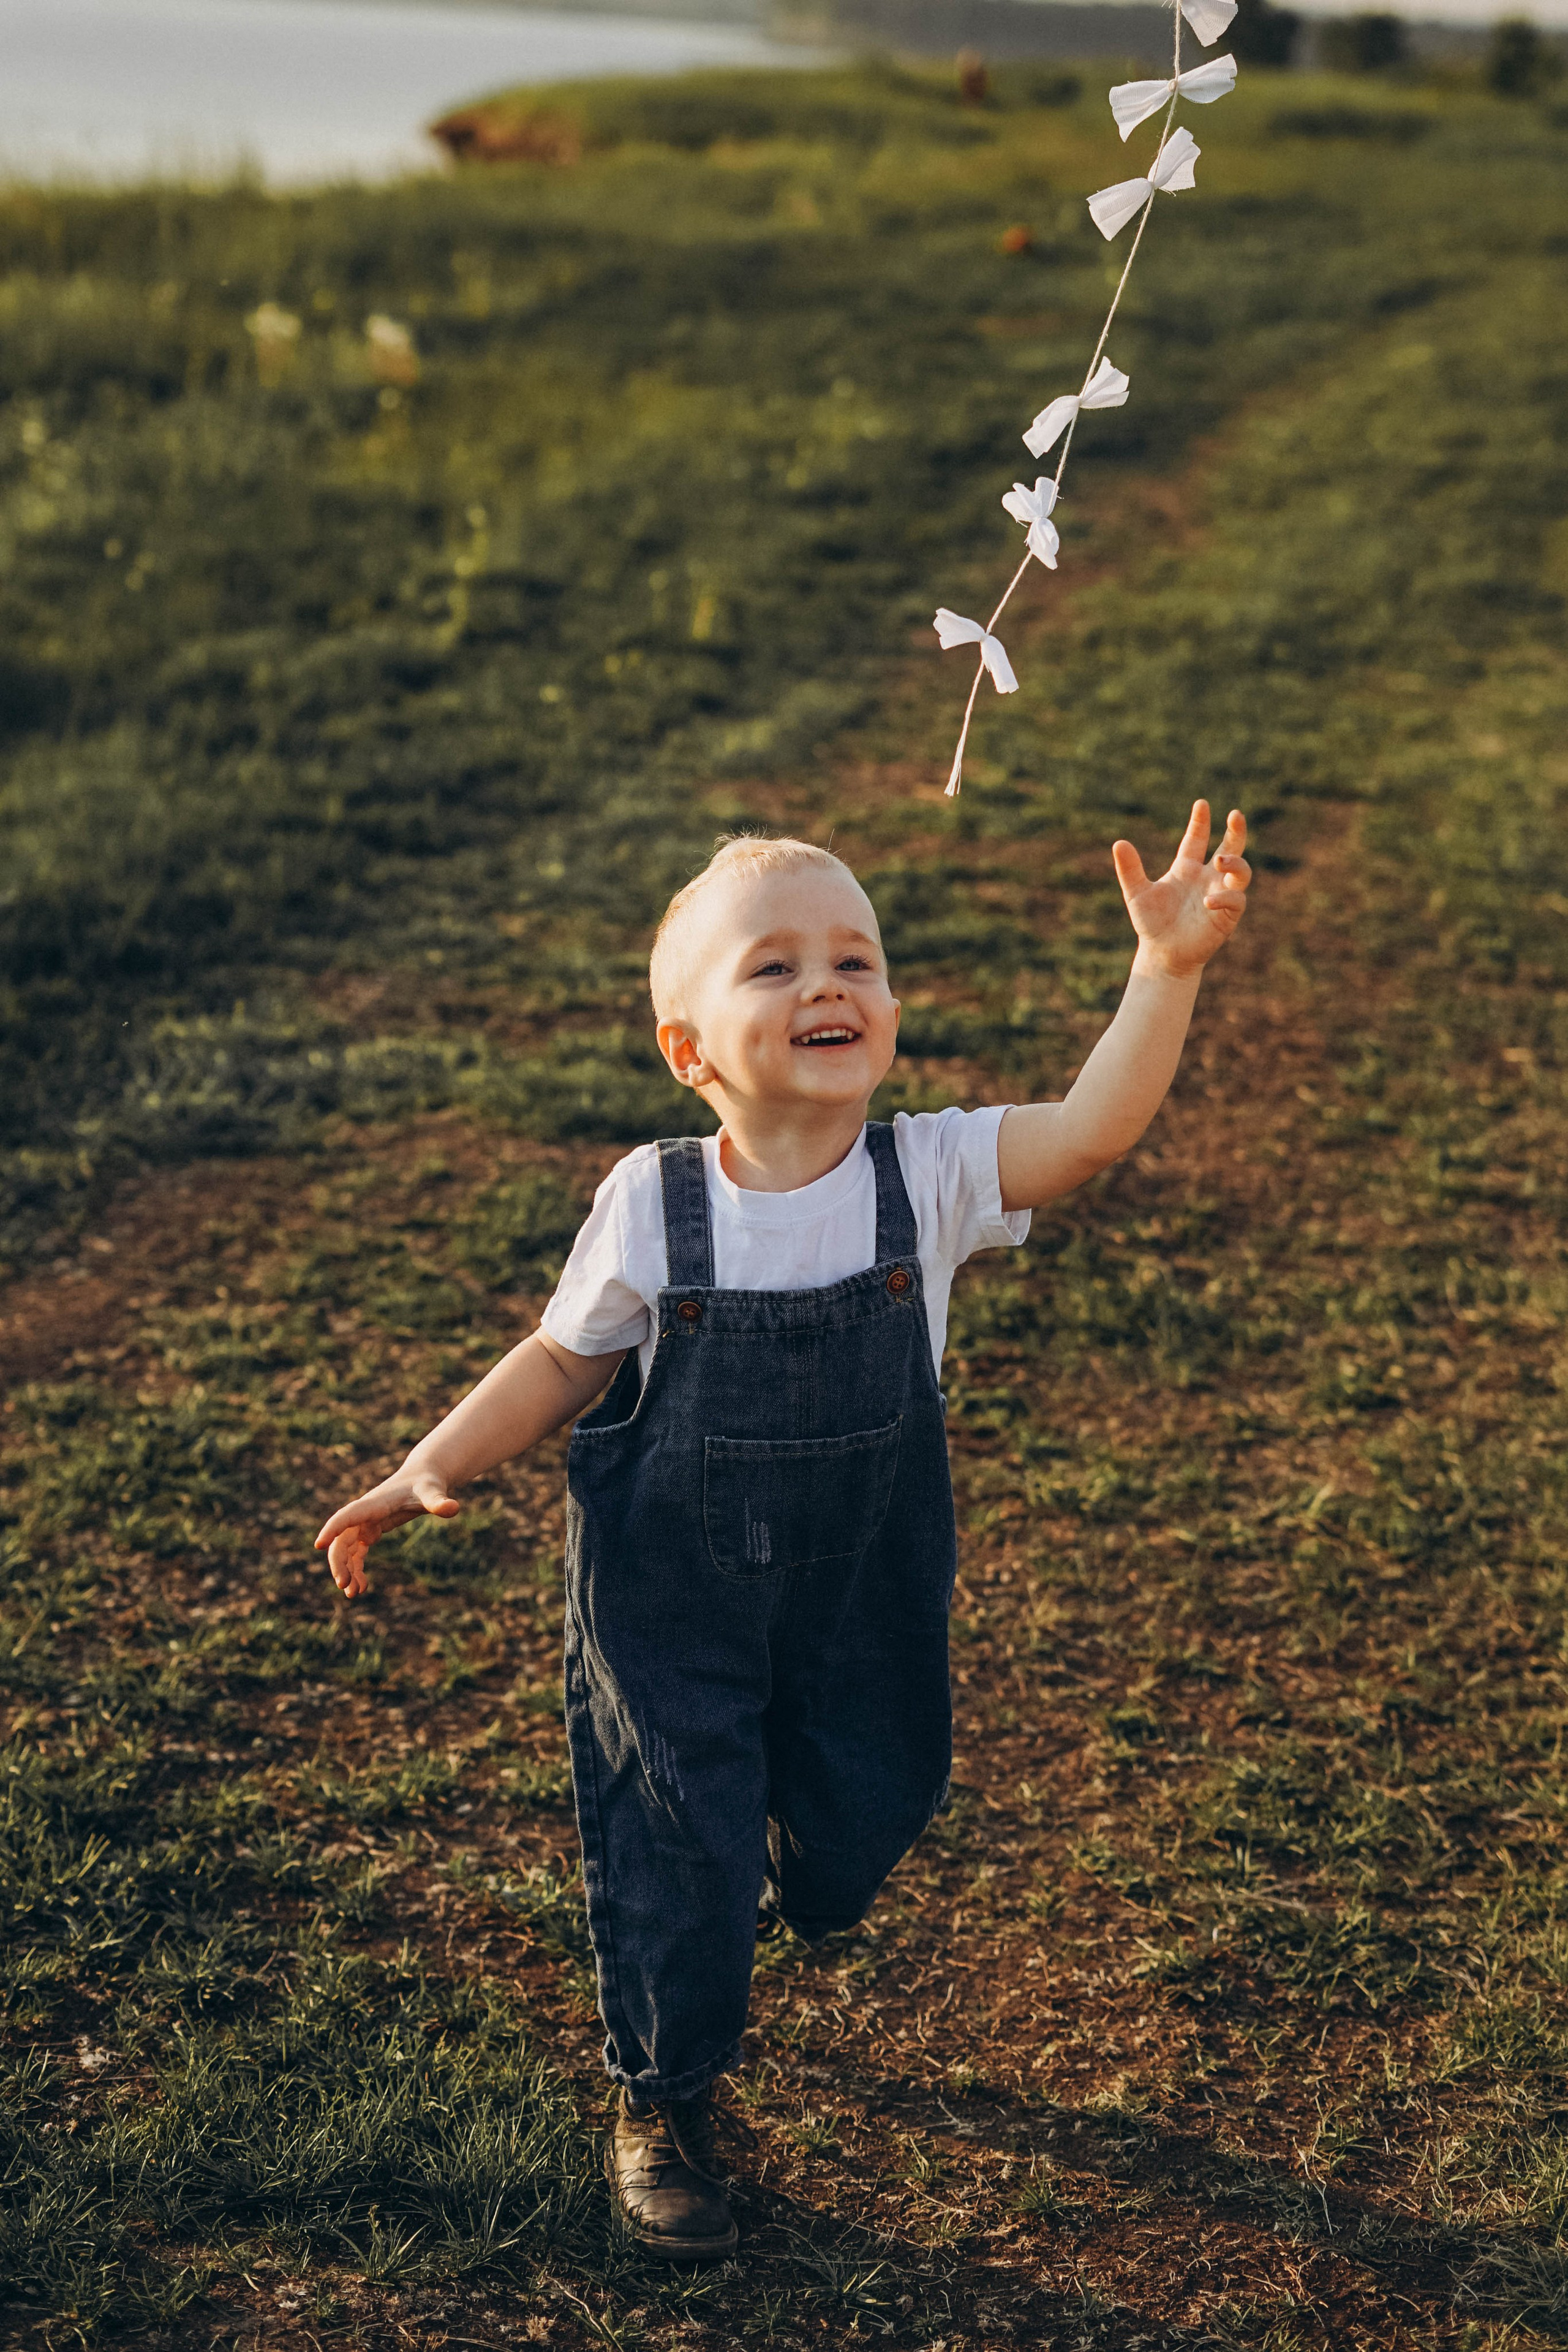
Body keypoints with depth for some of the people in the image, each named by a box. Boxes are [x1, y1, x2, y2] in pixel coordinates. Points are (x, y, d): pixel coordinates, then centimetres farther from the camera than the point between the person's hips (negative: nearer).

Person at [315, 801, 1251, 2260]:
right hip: (673, 1607, -2)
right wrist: (431, 1469, -11)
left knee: (858, 1826, 18)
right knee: (679, 1854, 3)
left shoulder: (925, 1178, -14)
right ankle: (663, 2100, 30)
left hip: (861, 1603, 2)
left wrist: (1167, 969, -39)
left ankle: (746, 1912, 55)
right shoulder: (651, 1207, -15)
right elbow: (565, 1361, -2)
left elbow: (1089, 1131, -27)